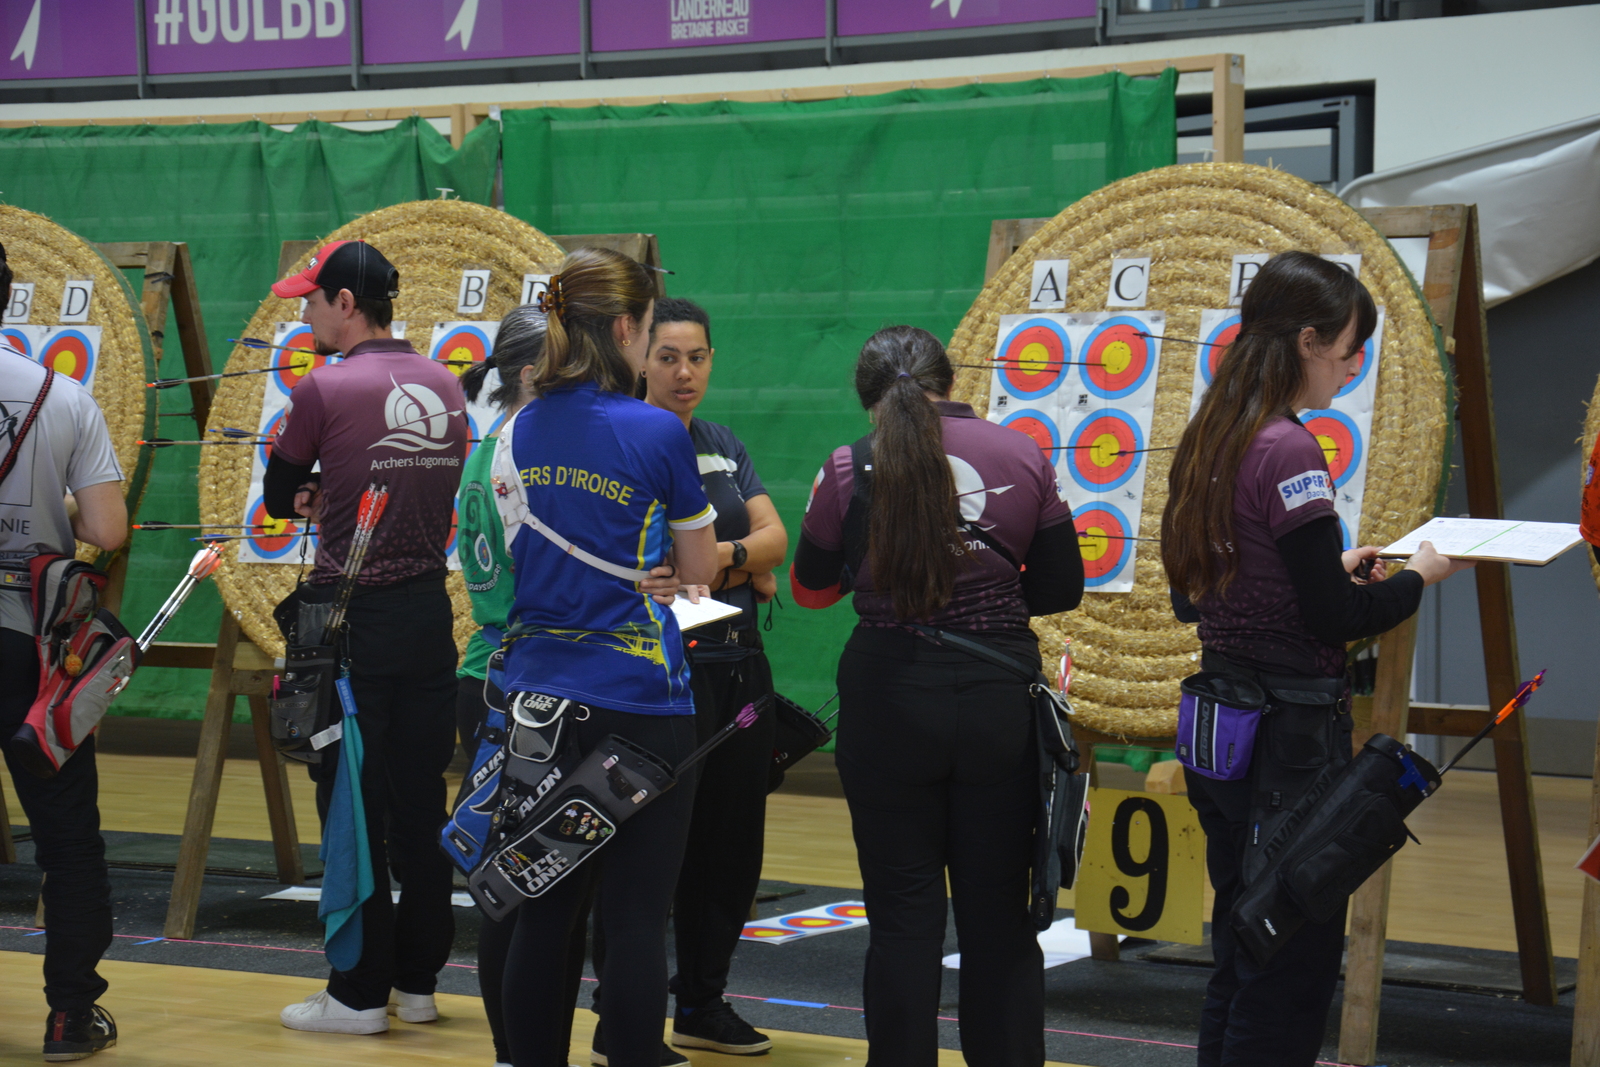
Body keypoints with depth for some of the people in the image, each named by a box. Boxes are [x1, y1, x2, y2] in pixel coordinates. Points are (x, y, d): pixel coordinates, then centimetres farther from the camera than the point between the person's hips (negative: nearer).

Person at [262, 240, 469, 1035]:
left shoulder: (325, 388, -11)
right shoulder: (445, 387, 6)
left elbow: (278, 499, -1)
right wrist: (335, 496, 8)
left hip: (352, 619, -6)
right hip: (428, 613, 6)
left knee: (353, 809, 1)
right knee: (420, 804, 11)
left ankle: (361, 993, 5)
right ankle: (418, 982, 18)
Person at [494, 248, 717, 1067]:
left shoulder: (519, 432, 4)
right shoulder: (657, 433, -11)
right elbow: (700, 569, -1)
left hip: (536, 693, 6)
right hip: (637, 700, -5)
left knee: (543, 910, 12)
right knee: (634, 919, 0)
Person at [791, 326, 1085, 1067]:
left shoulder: (852, 470, -7)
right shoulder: (1023, 458, -3)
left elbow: (811, 587, 7)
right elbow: (1062, 587, 3)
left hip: (890, 697, -1)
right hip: (999, 699, 1)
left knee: (904, 915, 7)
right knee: (998, 915, 11)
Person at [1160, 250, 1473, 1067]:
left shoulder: (1209, 442, 9)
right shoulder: (1288, 452, -17)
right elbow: (1333, 620, -18)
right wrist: (1420, 575, -2)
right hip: (1289, 733, -9)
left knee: (1239, 955, 17)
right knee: (1295, 968, -1)